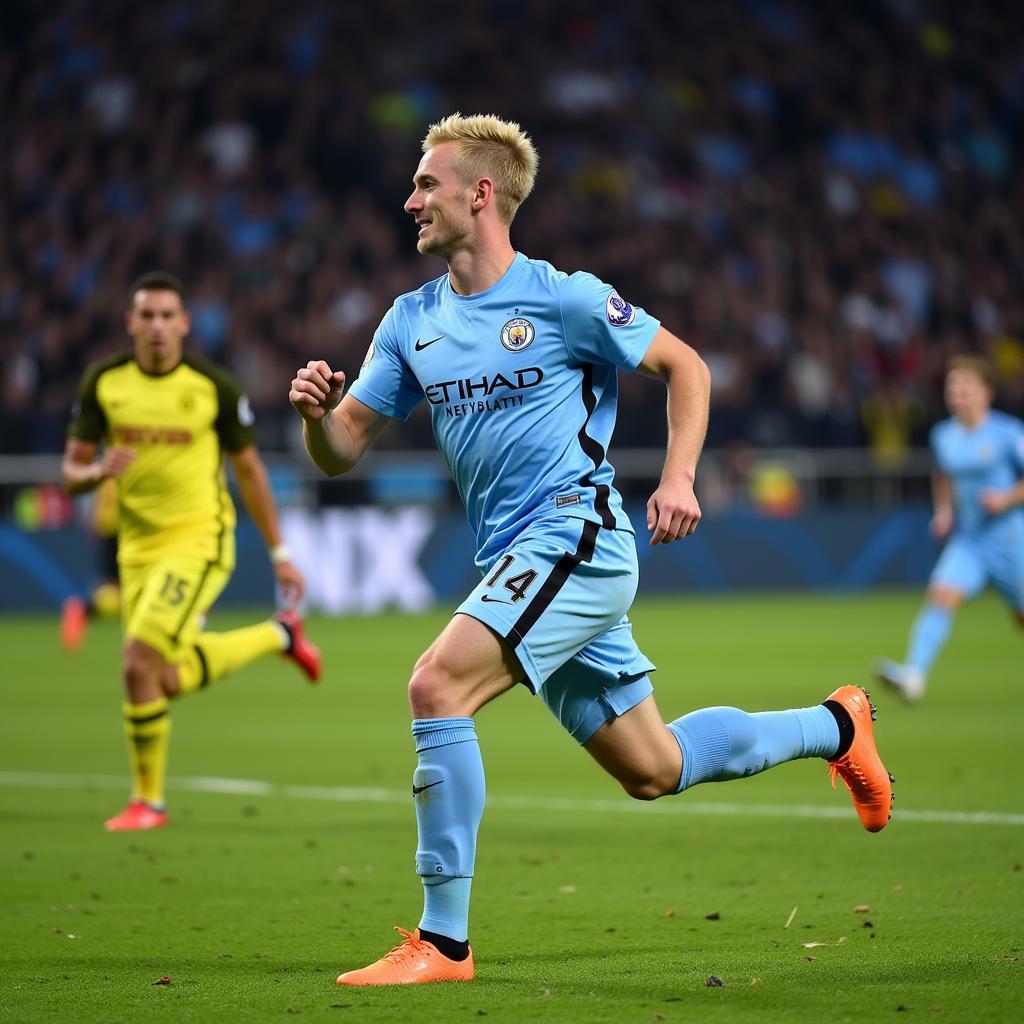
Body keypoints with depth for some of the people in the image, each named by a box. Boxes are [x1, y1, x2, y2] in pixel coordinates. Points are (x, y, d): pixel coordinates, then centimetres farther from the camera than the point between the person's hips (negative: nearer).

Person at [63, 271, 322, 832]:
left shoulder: (215, 386, -9)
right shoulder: (102, 382, -2)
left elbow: (248, 469, 3)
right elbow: (71, 473, 2)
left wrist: (279, 553, 5)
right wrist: (99, 471, -23)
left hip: (199, 539, -5)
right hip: (138, 546, 5)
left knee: (138, 662, -20)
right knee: (171, 681, 11)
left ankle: (148, 800, -4)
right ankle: (277, 637, 38)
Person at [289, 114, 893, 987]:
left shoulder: (562, 299, -7)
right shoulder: (412, 323, 11)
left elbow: (686, 367, 1)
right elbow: (342, 450, 9)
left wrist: (678, 480, -11)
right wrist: (317, 411, -13)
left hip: (577, 540, -7)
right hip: (517, 564, 7)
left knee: (437, 686, -24)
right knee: (651, 770, 13)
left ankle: (443, 940, -20)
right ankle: (833, 727, 37)